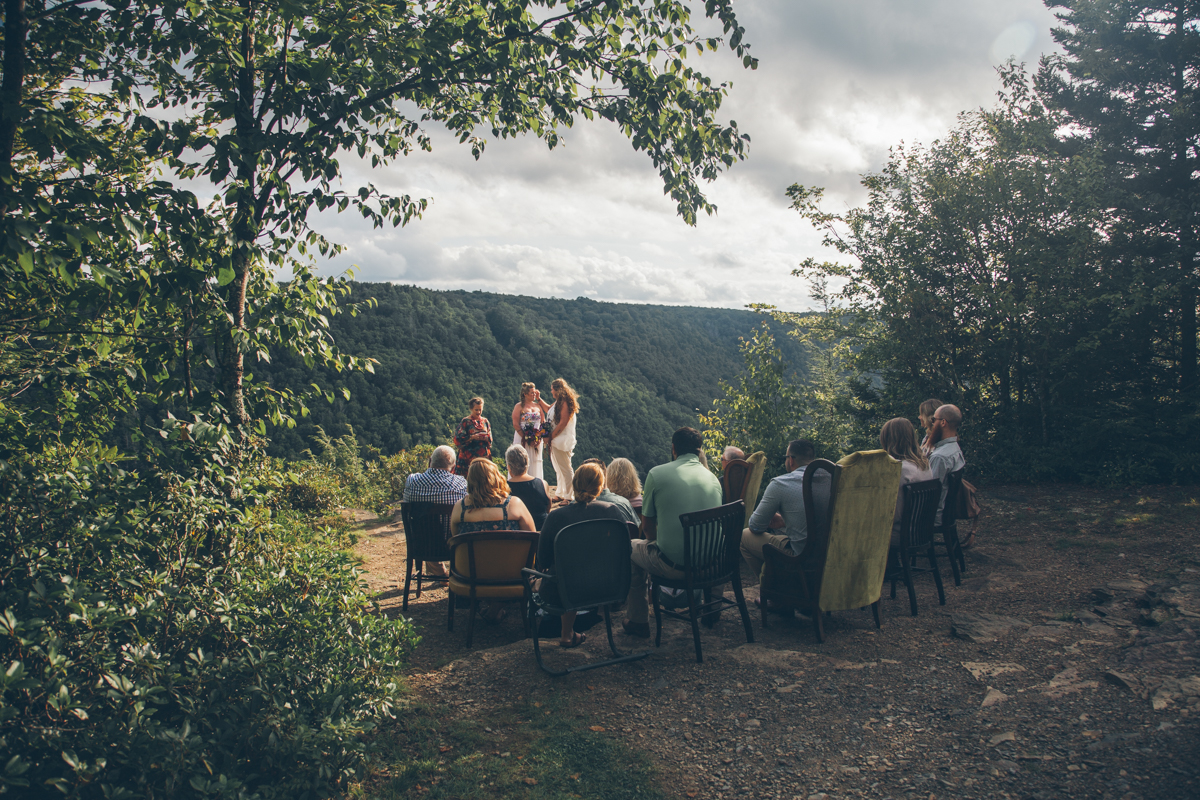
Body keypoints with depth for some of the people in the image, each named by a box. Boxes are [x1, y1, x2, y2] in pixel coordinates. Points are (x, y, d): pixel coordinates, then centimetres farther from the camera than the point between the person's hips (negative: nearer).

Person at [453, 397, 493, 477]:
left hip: (484, 456, 4)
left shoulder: (485, 421, 13)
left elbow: (490, 439, 14)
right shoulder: (465, 421, 0)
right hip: (468, 457, -4)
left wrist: (485, 438, -9)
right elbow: (457, 439, -6)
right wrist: (472, 437, -17)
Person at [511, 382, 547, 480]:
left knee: (535, 463, 4)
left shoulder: (538, 405, 13)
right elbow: (515, 424, -8)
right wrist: (525, 437, -14)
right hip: (522, 438, -4)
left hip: (536, 440, 4)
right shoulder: (519, 406, -1)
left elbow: (543, 422, 13)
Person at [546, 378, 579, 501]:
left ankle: (569, 496, -4)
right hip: (556, 441, 10)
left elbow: (563, 422, -19)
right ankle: (561, 494, 22)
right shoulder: (558, 402, 16)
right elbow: (549, 409, 35)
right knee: (559, 469, 15)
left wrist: (551, 436, -15)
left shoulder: (565, 402, -14)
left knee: (565, 470, -7)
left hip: (562, 441, -10)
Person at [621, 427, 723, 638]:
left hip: (674, 565, -5)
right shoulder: (713, 478, 8)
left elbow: (647, 527, 1)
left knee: (632, 548, 25)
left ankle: (637, 621, 31)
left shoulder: (657, 474, -6)